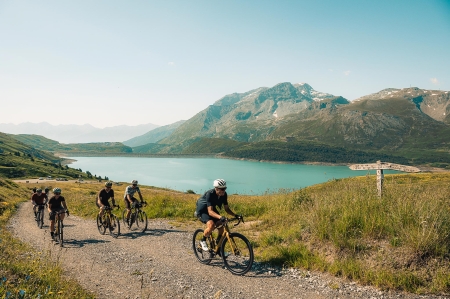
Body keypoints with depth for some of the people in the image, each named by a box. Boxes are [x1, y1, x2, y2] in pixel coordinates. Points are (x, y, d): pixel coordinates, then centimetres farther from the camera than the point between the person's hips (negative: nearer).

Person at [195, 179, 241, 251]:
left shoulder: (224, 195, -16)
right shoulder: (210, 194, -34)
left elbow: (226, 208, -8)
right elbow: (210, 211, -42)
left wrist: (235, 215, -25)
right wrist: (220, 217, -58)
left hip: (213, 209, 6)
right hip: (202, 211, -6)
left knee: (221, 227, -10)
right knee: (211, 225, -31)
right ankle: (203, 241, -5)